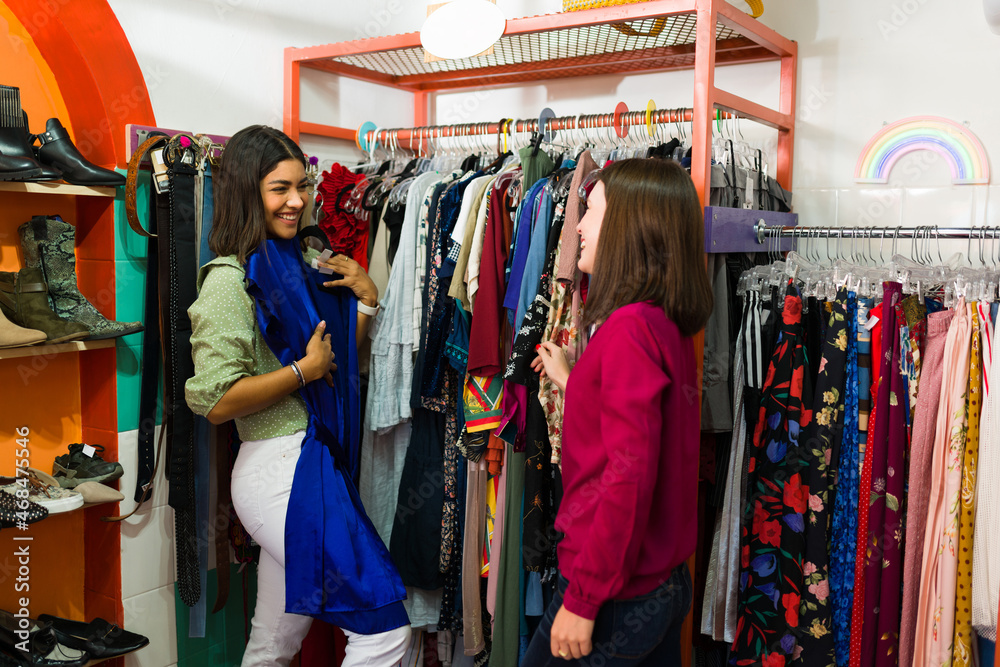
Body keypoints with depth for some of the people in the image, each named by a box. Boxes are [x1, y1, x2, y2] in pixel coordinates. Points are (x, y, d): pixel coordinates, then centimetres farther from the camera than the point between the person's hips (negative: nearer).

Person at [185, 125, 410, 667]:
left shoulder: (289, 265, 14)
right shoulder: (231, 279, -12)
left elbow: (335, 361, 22)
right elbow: (216, 401, -20)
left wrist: (366, 299, 8)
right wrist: (304, 370, -13)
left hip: (311, 461, 9)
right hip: (280, 472, -9)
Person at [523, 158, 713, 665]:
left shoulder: (629, 328, -20)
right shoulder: (672, 327, 6)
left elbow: (628, 475, -24)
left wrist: (583, 599, -19)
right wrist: (570, 381, 23)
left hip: (618, 601, -8)